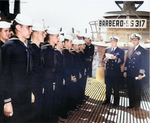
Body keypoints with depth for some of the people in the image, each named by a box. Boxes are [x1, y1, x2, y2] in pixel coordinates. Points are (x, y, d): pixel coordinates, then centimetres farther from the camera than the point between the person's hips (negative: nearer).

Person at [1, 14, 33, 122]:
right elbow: (6, 75, -14)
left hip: (27, 96, 7)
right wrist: (7, 101, -16)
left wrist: (31, 92, 12)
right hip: (15, 96, -6)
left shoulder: (28, 46, 9)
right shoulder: (9, 46, -11)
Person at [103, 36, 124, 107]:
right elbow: (104, 59, 11)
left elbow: (122, 61, -8)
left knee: (116, 88, 4)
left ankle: (116, 102, 15)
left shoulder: (121, 51, 0)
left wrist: (116, 58, -25)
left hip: (116, 73, -4)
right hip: (108, 72, 4)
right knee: (108, 87, 12)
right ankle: (107, 100, 26)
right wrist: (105, 60, -12)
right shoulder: (107, 50, 13)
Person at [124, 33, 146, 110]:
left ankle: (137, 105, 16)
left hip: (137, 74, -5)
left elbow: (143, 63, -7)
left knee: (137, 90, 5)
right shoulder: (130, 50, 12)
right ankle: (131, 104, 21)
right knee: (130, 90, 10)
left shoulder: (142, 51, -4)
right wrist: (125, 71, 7)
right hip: (129, 74, 5)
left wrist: (141, 74, -12)